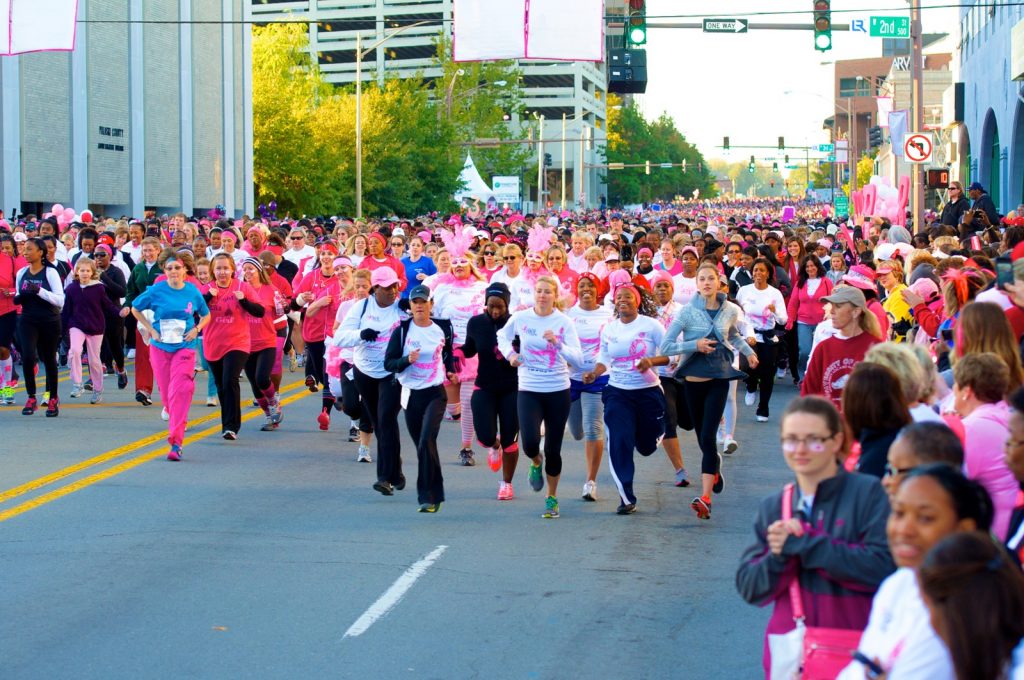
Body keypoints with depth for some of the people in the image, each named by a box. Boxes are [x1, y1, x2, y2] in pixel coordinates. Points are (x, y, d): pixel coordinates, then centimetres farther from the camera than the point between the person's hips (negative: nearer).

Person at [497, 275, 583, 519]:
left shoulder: (565, 323, -6)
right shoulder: (520, 318, -2)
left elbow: (578, 359, -12)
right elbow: (503, 336, 18)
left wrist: (558, 343, -27)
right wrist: (510, 353, -1)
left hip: (558, 391, 0)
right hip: (529, 391, 0)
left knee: (553, 449, 5)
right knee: (530, 443, -18)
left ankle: (552, 498, 26)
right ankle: (536, 463, 21)